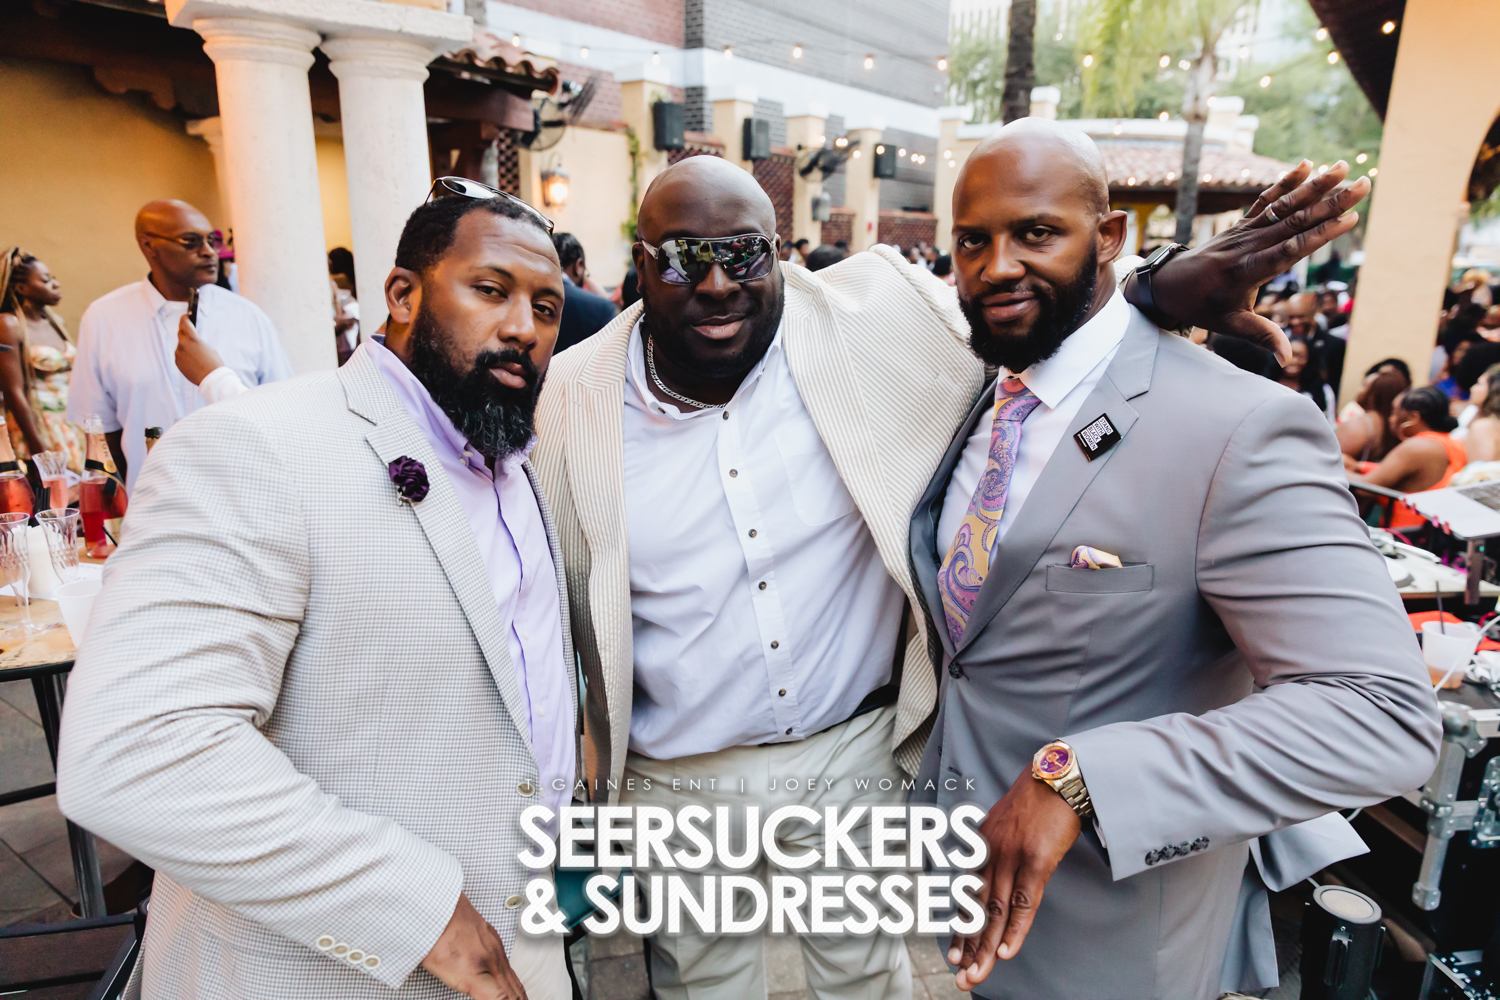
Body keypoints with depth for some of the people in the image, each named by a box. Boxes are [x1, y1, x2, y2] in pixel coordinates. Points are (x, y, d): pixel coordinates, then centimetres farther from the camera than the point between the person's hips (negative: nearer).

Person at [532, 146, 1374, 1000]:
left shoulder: (867, 322, -13)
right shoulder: (573, 399, -9)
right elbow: (561, 608, 1)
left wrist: (1161, 285, -21)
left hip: (858, 754, 0)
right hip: (679, 780, 1)